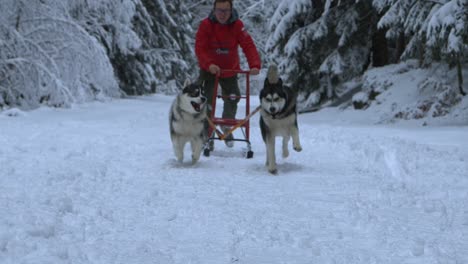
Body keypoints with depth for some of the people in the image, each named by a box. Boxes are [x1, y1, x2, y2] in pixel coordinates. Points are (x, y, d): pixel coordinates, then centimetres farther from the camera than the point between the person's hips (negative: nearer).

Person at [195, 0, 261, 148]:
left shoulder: (237, 25, -18)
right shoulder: (206, 25, -19)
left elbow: (248, 45, -25)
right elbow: (200, 48, -23)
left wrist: (255, 65, -41)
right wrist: (209, 64, -40)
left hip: (230, 70, 1)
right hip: (209, 70, -1)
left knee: (232, 99, 5)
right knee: (207, 101, -6)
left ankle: (227, 127, 32)